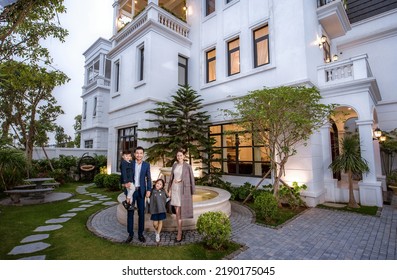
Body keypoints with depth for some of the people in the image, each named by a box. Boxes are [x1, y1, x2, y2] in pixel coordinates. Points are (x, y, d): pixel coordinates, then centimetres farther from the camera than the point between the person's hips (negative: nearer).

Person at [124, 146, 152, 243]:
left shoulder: (146, 164, 1)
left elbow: (148, 178, 1)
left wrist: (149, 190, -7)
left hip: (141, 191, 0)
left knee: (141, 213, 6)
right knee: (130, 212, 5)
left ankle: (140, 234, 18)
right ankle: (130, 234, 17)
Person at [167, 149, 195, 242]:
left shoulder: (187, 166, -7)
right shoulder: (174, 165, 8)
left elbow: (191, 179, -4)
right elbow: (172, 178, 12)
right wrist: (169, 189, 9)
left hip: (183, 190, -5)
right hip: (174, 189, 5)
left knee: (178, 211, -6)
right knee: (177, 211, 9)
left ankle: (179, 233, 3)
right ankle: (179, 230, 22)